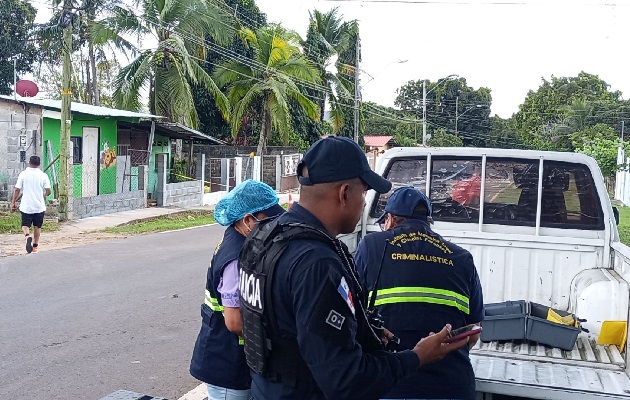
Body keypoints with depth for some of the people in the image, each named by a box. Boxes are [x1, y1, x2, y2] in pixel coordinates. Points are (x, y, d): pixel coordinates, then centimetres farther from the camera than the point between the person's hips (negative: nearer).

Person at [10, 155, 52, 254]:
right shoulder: (43, 175, -5)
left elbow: (17, 190, -5)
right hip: (39, 206, 1)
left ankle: (27, 236, -22)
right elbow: (48, 191, -8)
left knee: (25, 225, 8)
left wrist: (13, 203, 5)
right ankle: (35, 246, 20)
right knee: (37, 226, 14)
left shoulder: (23, 174, -5)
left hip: (26, 206, -1)